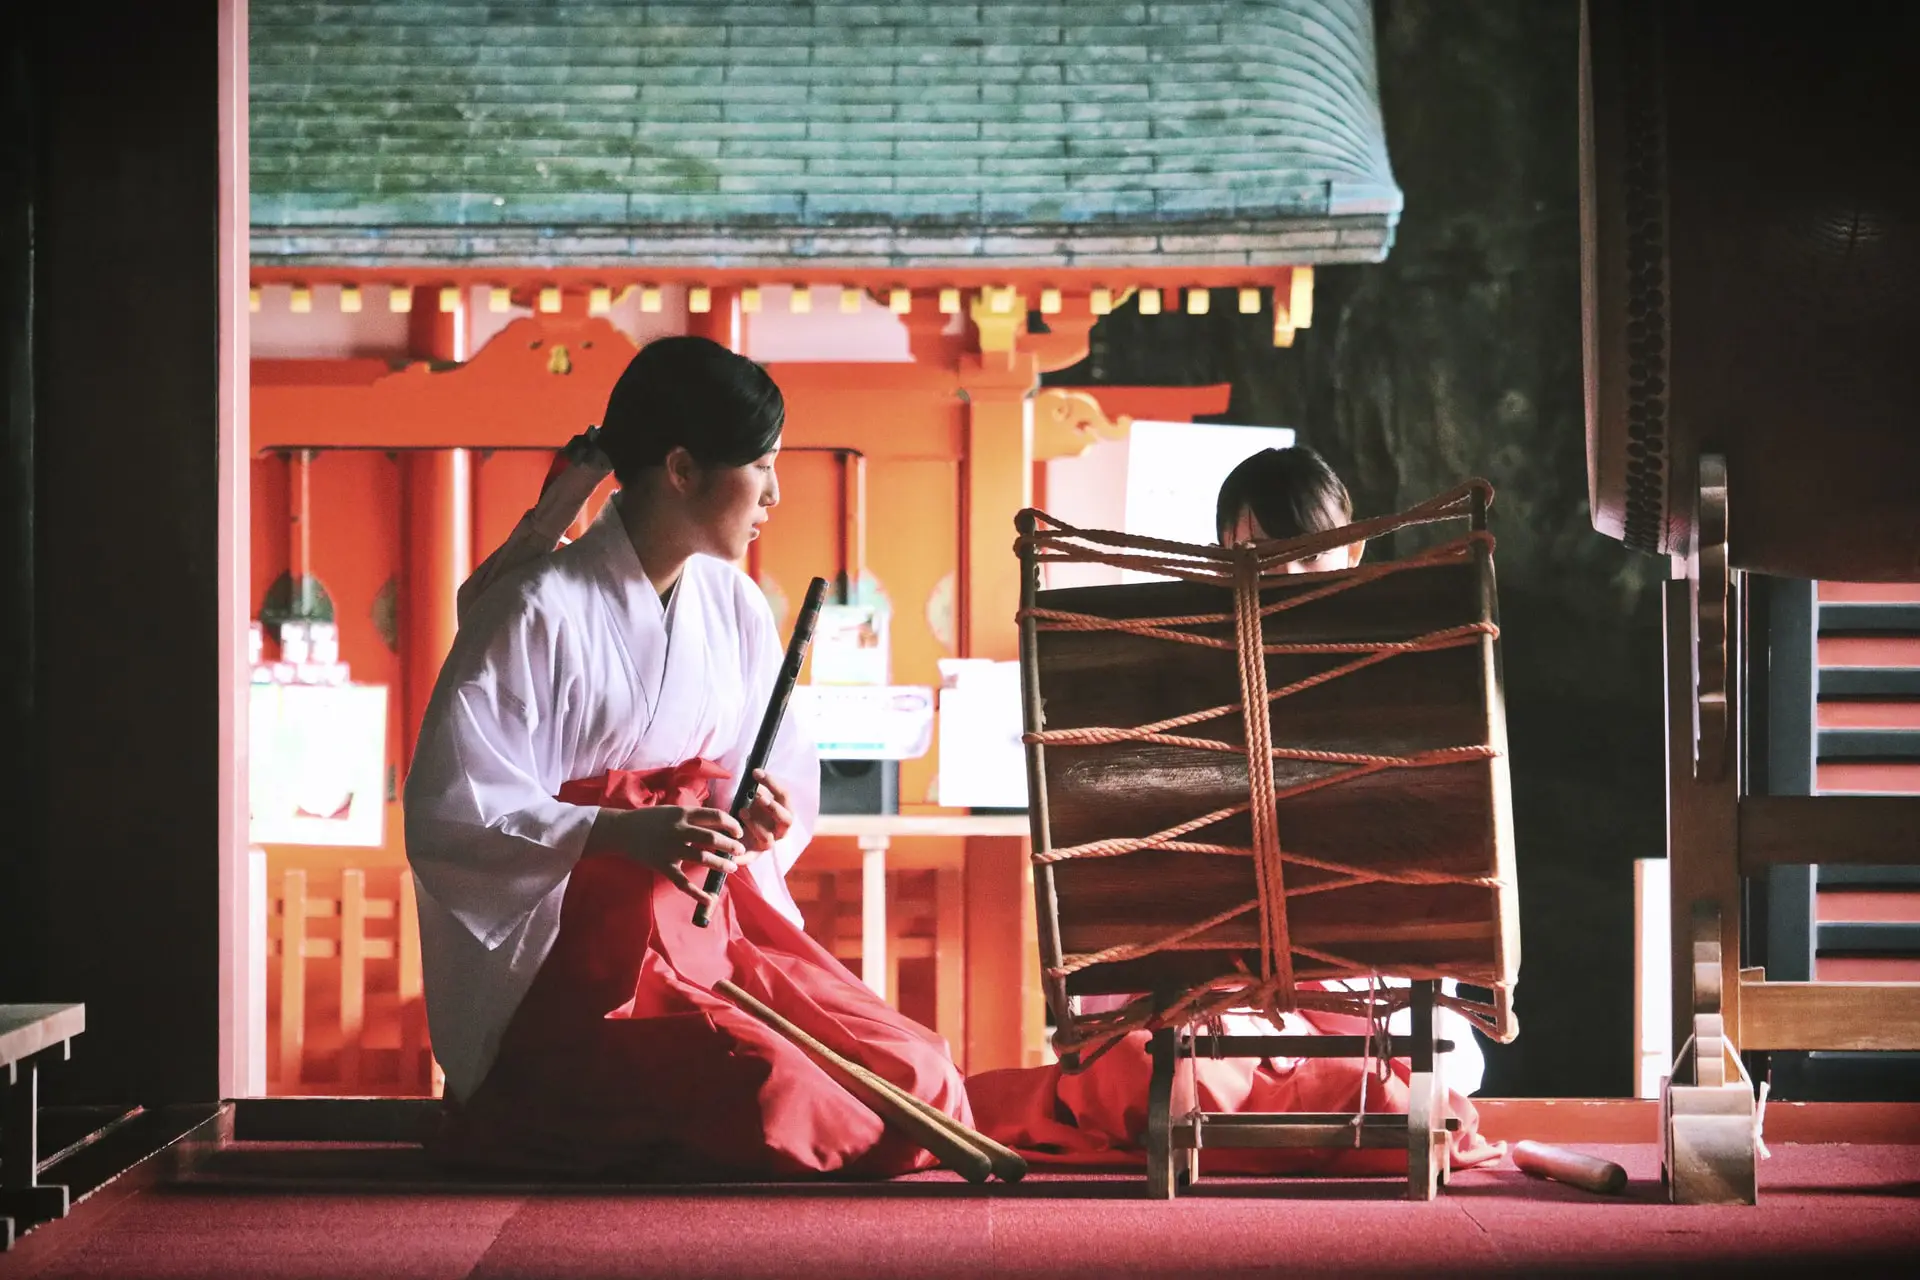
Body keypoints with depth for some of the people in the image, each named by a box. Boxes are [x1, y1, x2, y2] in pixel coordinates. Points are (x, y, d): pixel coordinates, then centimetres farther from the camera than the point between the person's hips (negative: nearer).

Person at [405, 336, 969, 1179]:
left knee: (922, 1081, -11)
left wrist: (771, 813, -9)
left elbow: (790, 773, 16)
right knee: (774, 1096, -29)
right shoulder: (538, 611, -11)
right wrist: (619, 834, -29)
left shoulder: (733, 604, 11)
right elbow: (445, 814, -17)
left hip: (718, 934, 7)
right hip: (580, 966, -7)